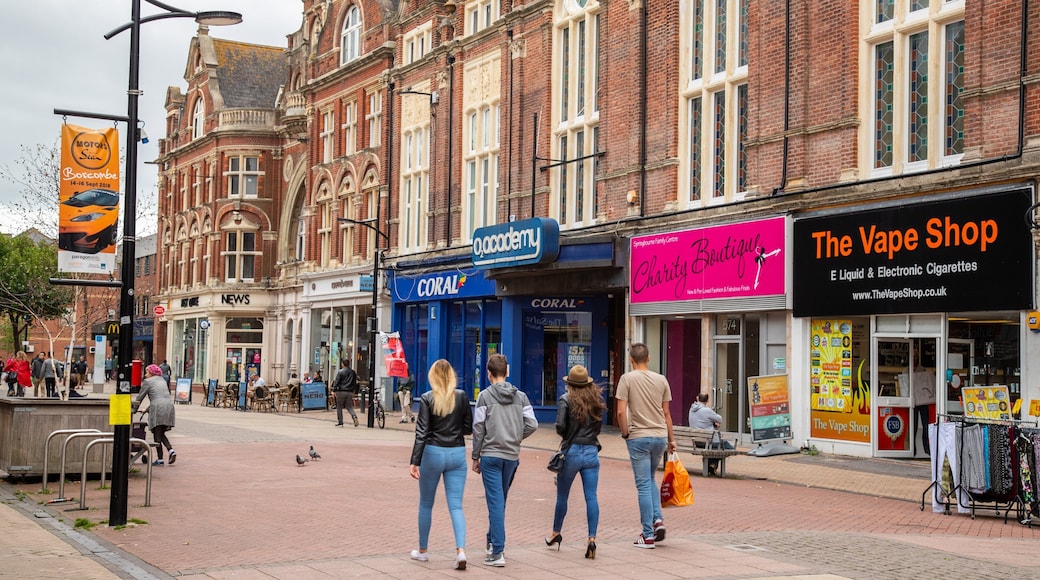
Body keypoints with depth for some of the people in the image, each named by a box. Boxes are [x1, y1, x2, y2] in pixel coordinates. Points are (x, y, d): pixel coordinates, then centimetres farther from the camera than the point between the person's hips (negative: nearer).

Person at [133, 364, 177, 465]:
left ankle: (159, 459, -2)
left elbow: (139, 398, 7)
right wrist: (148, 409, 36)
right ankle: (171, 450, -6)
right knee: (161, 433, 15)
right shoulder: (162, 380, 26)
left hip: (158, 408, -6)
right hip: (169, 406, 6)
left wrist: (133, 410, 19)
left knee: (157, 434, -1)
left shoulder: (147, 382, 5)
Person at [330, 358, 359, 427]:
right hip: (350, 392, 4)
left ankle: (340, 422, 10)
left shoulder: (340, 372, -8)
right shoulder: (353, 372, 8)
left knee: (339, 407, 7)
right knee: (349, 407, 9)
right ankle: (354, 416, -18)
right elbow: (355, 382, 15)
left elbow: (336, 382, -10)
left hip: (341, 392, -4)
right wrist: (353, 390, 24)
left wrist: (334, 390, -5)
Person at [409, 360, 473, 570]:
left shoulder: (427, 398, -7)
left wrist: (415, 462, -10)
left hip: (433, 452, -2)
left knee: (426, 504, 15)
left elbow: (421, 432, -10)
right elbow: (469, 428, 4)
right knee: (456, 505, 2)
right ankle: (460, 550, -16)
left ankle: (422, 551, 25)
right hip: (457, 453, 2)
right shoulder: (461, 396, -1)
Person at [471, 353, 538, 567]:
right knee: (501, 500, 19)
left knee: (495, 502, -5)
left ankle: (497, 552, -8)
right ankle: (492, 541, 32)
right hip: (512, 456, 4)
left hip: (491, 455, -4)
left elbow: (478, 429, -6)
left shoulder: (485, 396, -6)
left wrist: (475, 457, 2)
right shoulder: (520, 396, 5)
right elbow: (532, 424, -1)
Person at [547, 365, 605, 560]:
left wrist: (564, 434, 5)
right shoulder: (597, 399, 5)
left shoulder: (566, 400, -6)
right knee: (591, 497, -1)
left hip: (572, 451, -2)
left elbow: (560, 425, -15)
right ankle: (592, 539, -10)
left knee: (562, 495, 14)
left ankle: (556, 533, 30)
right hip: (591, 452, 2)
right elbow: (599, 425, 8)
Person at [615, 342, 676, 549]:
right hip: (660, 437, 4)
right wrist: (671, 439, 17)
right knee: (650, 479, 23)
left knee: (644, 485, 0)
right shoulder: (661, 380, 5)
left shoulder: (627, 379, -6)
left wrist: (625, 433, 1)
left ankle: (648, 535, 2)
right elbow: (666, 413, 10)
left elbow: (621, 412, -12)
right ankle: (657, 519, 7)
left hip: (638, 437, -4)